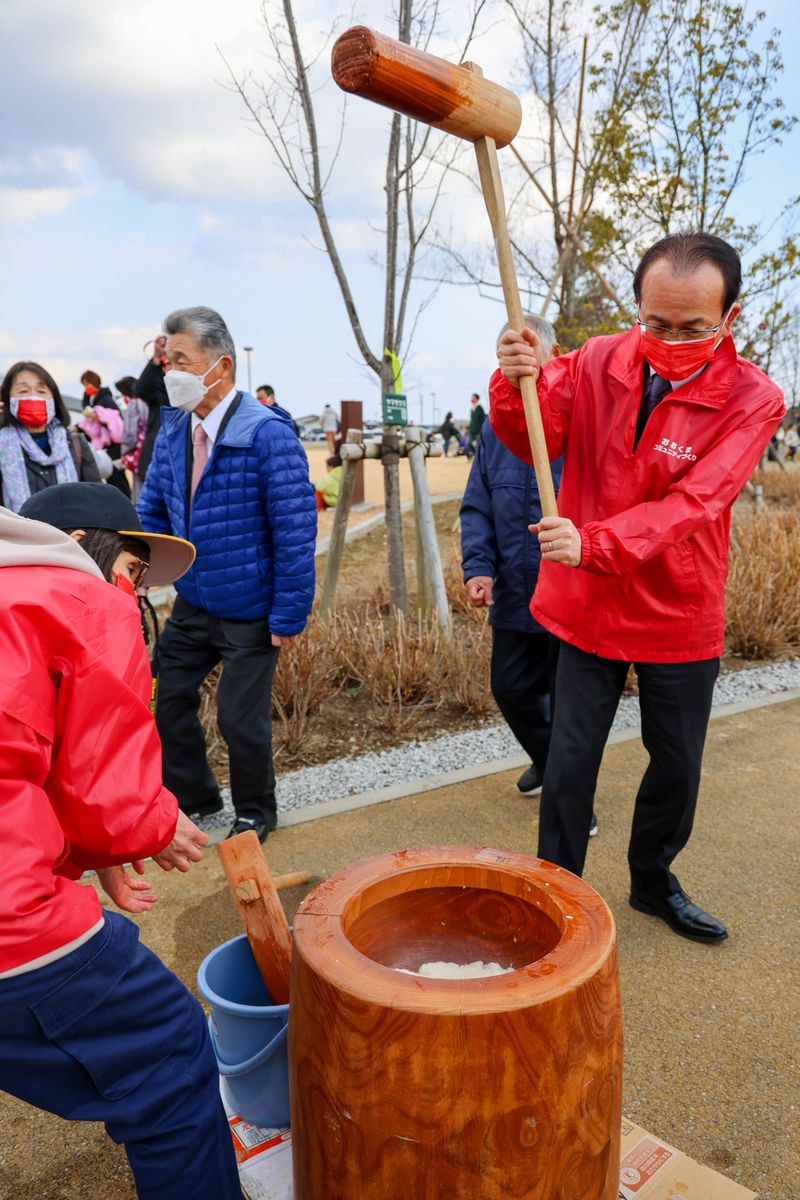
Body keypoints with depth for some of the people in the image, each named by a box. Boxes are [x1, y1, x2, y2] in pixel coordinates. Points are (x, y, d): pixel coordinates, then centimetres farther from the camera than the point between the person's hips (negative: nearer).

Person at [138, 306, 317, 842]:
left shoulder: (268, 434, -20)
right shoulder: (174, 430, 0)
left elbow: (295, 531, -20)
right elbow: (152, 510, 8)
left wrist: (288, 617, -19)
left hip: (250, 613, -6)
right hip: (191, 603, 7)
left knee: (241, 717, 4)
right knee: (169, 698, 14)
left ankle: (255, 812, 32)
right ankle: (193, 796, 38)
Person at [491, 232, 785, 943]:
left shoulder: (752, 400, -13)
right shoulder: (599, 363, -6)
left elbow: (690, 505, -25)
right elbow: (535, 442, -11)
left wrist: (594, 542, -39)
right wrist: (521, 385, -33)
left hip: (681, 618, 0)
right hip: (588, 608, 0)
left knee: (677, 763, 16)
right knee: (570, 760, 6)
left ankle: (653, 881, 42)